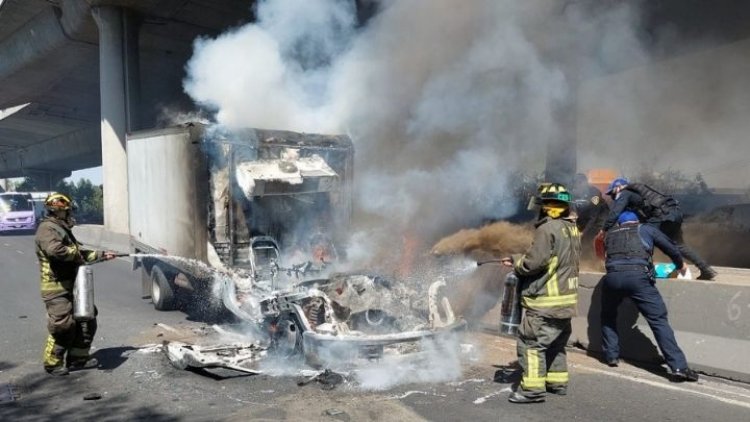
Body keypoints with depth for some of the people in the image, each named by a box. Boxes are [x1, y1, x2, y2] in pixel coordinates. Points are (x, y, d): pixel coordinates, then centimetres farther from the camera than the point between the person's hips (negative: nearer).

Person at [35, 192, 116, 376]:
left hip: (72, 286, 10)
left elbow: (81, 253, 26)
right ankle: (52, 363, 9)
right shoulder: (47, 229, -13)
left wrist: (102, 255, 25)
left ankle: (78, 358, 22)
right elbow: (55, 250, -33)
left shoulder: (62, 229, 19)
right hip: (57, 288, -10)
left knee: (86, 322, 12)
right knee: (63, 326, -7)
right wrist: (75, 253, -18)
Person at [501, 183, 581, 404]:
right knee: (556, 342, 20)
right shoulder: (572, 229, 11)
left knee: (530, 342, -4)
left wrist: (516, 264, 1)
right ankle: (558, 381, 30)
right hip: (565, 297, 10)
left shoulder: (548, 228, -17)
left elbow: (534, 262, -20)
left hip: (547, 299, -9)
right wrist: (518, 260, 12)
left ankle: (532, 388, -4)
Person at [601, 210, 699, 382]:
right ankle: (678, 367, -6)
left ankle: (611, 356, 24)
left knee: (608, 316, 26)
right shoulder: (646, 229, 23)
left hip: (612, 276, 2)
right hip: (638, 276, -2)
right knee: (658, 320, -1)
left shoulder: (610, 234, 29)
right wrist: (681, 265, 43)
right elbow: (671, 248, 25)